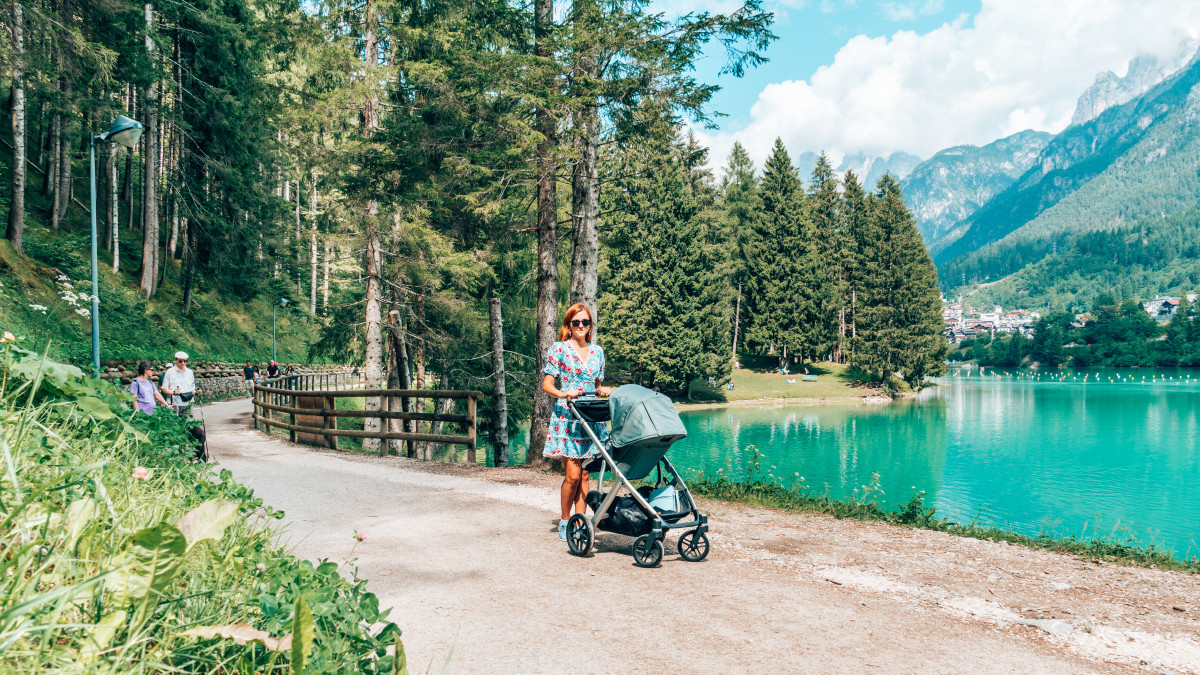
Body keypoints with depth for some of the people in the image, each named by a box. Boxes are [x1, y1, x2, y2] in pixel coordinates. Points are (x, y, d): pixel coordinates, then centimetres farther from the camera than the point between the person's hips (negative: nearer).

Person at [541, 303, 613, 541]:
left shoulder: (597, 351, 13)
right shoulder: (559, 349, 0)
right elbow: (547, 384, -2)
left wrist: (603, 390, -1)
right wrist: (563, 394, -20)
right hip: (567, 417, -4)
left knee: (584, 475, 4)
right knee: (572, 475, -8)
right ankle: (564, 522, 10)